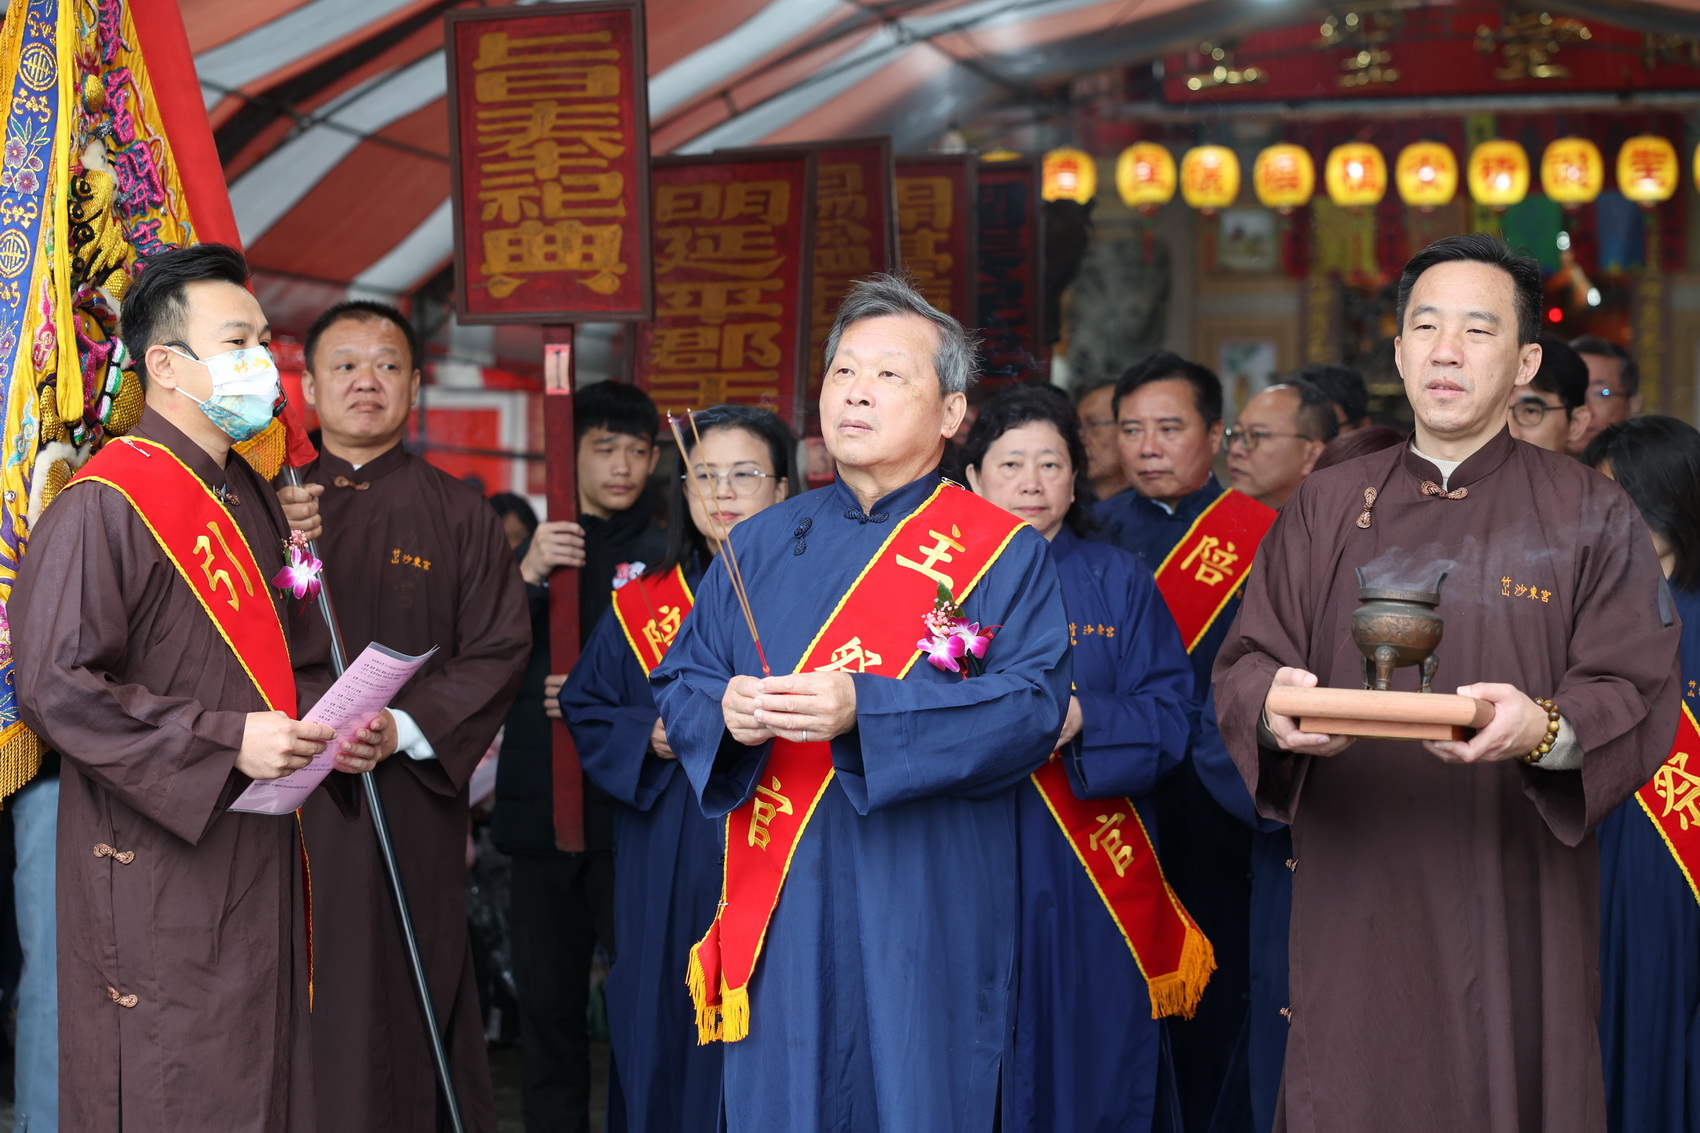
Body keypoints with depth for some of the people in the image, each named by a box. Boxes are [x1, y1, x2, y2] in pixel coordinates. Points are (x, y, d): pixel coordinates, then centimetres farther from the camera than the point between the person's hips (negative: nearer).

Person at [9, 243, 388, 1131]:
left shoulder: (251, 499, 15)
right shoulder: (104, 507, -12)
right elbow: (56, 689, -18)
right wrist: (227, 741, -22)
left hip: (258, 854, 8)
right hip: (155, 870, -8)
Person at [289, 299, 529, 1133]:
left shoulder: (459, 514, 6)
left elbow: (499, 649, -1)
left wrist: (404, 726, -14)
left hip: (409, 796, -1)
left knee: (400, 1006, -1)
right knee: (302, 1016, 0)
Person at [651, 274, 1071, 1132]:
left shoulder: (1004, 555, 0)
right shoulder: (761, 545, 11)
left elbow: (1032, 708, -12)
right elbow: (678, 684, 11)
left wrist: (865, 711, -24)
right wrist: (726, 711, -14)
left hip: (925, 908, -3)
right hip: (779, 902, 3)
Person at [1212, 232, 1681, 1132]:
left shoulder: (1588, 517, 3)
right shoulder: (1325, 508, 10)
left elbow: (1640, 698, -4)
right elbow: (1245, 662, 6)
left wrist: (1545, 729, -26)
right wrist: (1274, 706, -18)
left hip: (1515, 911, -1)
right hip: (1354, 907, 2)